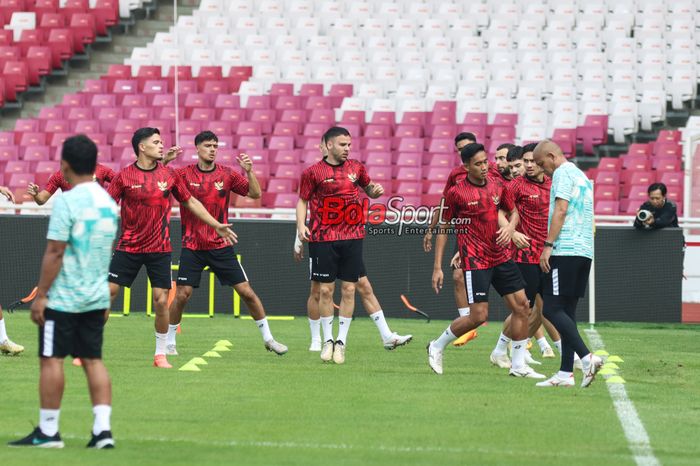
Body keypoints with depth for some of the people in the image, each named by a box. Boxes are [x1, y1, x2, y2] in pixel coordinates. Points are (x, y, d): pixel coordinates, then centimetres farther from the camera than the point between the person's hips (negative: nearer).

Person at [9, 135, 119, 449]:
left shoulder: (66, 202, -15)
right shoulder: (109, 201, 8)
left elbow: (55, 252, -17)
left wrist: (41, 294, -13)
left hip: (63, 297, -7)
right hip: (96, 297, 7)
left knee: (51, 359, 0)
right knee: (93, 360, 9)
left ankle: (48, 432, 2)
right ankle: (103, 429, 2)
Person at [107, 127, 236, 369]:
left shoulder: (168, 174, 4)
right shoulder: (125, 176, -5)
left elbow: (190, 202, 15)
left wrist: (217, 225, 15)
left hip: (159, 249, 2)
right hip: (128, 247, -2)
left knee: (161, 301, -3)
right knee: (107, 293, -5)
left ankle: (161, 354, 12)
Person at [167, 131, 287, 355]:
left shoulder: (227, 174, 1)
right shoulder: (184, 174, -4)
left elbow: (255, 194, -2)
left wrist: (249, 171, -18)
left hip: (221, 246, 1)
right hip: (192, 246, -1)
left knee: (247, 292, 0)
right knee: (182, 295, -7)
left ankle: (268, 338, 12)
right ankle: (169, 342, 10)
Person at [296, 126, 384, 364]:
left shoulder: (356, 167, 7)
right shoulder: (313, 172, -2)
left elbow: (368, 188, 22)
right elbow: (303, 201, 4)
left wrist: (375, 190, -1)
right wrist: (301, 225, -11)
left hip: (352, 236, 3)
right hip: (323, 238, -3)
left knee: (349, 289, 0)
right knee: (325, 290, 0)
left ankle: (341, 342, 7)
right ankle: (327, 340, 12)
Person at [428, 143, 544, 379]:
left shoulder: (497, 185, 6)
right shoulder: (456, 193, -8)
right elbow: (443, 228, -2)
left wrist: (507, 227, -5)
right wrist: (437, 267, -3)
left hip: (501, 257, 6)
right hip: (475, 260, -6)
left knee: (522, 306, 1)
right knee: (479, 315, -11)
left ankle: (518, 365, 10)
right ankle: (437, 347, 11)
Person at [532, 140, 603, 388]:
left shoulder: (563, 173, -4)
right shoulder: (582, 176, 24)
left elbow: (561, 210, -15)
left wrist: (548, 245, -16)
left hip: (565, 250, -9)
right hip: (584, 252, 9)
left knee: (551, 308, -10)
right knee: (567, 311, 8)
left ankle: (587, 358, -21)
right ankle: (565, 373, 5)